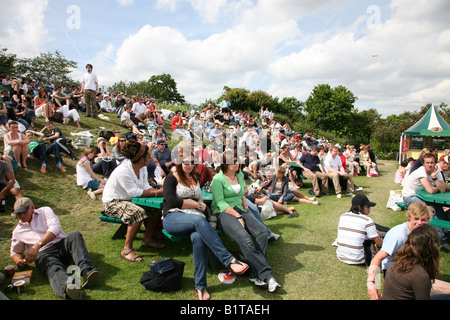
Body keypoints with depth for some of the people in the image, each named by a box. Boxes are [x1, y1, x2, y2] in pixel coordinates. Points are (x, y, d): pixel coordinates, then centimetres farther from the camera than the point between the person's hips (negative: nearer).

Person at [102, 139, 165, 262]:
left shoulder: (142, 167, -2)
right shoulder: (123, 171, -28)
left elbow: (145, 187, -1)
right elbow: (134, 192, -27)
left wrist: (158, 191, -20)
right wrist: (155, 193, -26)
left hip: (128, 200, 9)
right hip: (112, 202, -9)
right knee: (138, 213, -34)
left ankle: (147, 239, 13)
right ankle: (127, 250, -21)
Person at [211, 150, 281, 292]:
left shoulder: (240, 175, 18)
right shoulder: (218, 179, -3)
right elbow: (220, 203, -10)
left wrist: (245, 205, 12)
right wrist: (238, 216, -16)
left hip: (240, 210, 7)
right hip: (223, 213, -7)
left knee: (263, 231, -20)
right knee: (245, 239, -32)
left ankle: (257, 275, -18)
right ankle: (267, 275, -25)